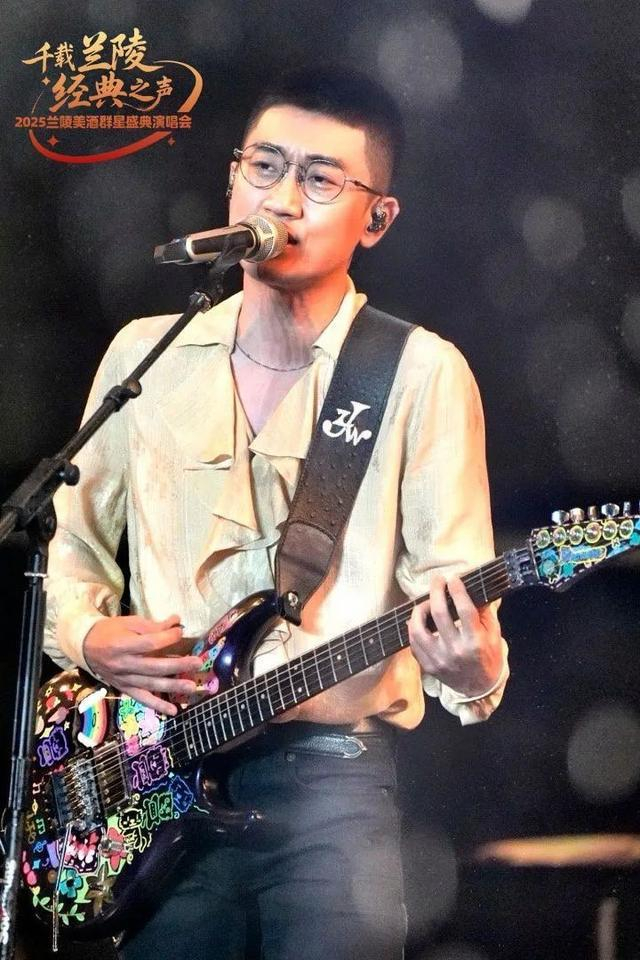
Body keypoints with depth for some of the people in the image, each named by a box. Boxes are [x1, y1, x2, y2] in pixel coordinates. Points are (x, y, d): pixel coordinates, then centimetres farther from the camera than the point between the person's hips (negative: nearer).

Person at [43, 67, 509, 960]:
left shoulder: (422, 375, -3)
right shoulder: (144, 355, 8)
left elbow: (452, 592, -6)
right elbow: (72, 545, 17)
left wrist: (472, 671, -27)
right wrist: (90, 636, -3)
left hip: (331, 770, -3)